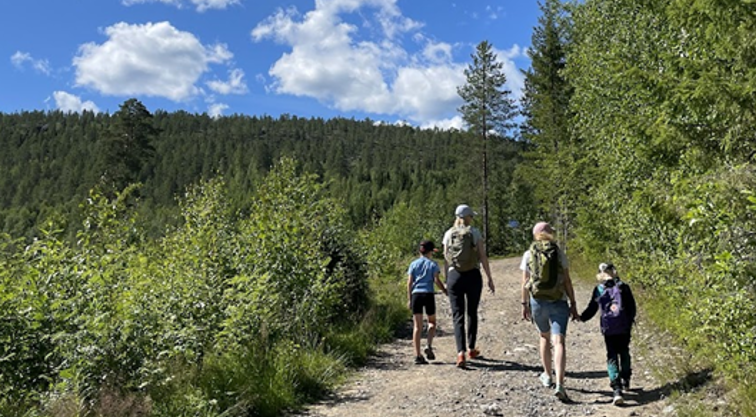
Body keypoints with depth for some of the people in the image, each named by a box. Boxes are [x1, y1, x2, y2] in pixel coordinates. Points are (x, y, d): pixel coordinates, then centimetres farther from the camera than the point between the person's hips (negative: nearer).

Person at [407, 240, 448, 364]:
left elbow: (409, 282, 5)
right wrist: (445, 290, 10)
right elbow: (436, 280, -4)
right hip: (428, 294, -2)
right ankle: (429, 346, 0)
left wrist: (409, 299, 7)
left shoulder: (413, 264, 10)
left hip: (416, 294, 2)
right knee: (432, 321, 18)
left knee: (417, 326, 2)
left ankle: (418, 355, -1)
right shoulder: (432, 264, 3)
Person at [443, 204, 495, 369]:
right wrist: (490, 278, 1)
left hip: (454, 276, 1)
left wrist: (446, 280, 13)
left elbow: (446, 260, 5)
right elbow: (483, 257, -5)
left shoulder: (448, 234, 4)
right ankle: (471, 349, 29)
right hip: (473, 276, -1)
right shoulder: (474, 232, -2)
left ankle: (461, 353, -13)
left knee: (458, 316, 1)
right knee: (472, 313, 18)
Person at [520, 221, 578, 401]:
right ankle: (559, 384, -18)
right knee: (558, 342, -7)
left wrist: (524, 304, 9)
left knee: (545, 337, 23)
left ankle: (547, 376, 34)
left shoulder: (528, 255, 1)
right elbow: (567, 281, -1)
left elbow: (525, 283, 1)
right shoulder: (559, 253, 0)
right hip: (559, 303, -2)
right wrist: (573, 304, 4)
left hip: (537, 302, 2)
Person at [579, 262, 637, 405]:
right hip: (624, 327, 1)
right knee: (624, 352, 22)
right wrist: (630, 321, 16)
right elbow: (632, 307, 2)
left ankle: (617, 390, -10)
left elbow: (591, 309, 4)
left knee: (612, 357, 3)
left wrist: (582, 317, 19)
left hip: (608, 329, -1)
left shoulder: (598, 290, 0)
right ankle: (625, 380, 38)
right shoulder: (623, 287, -1)